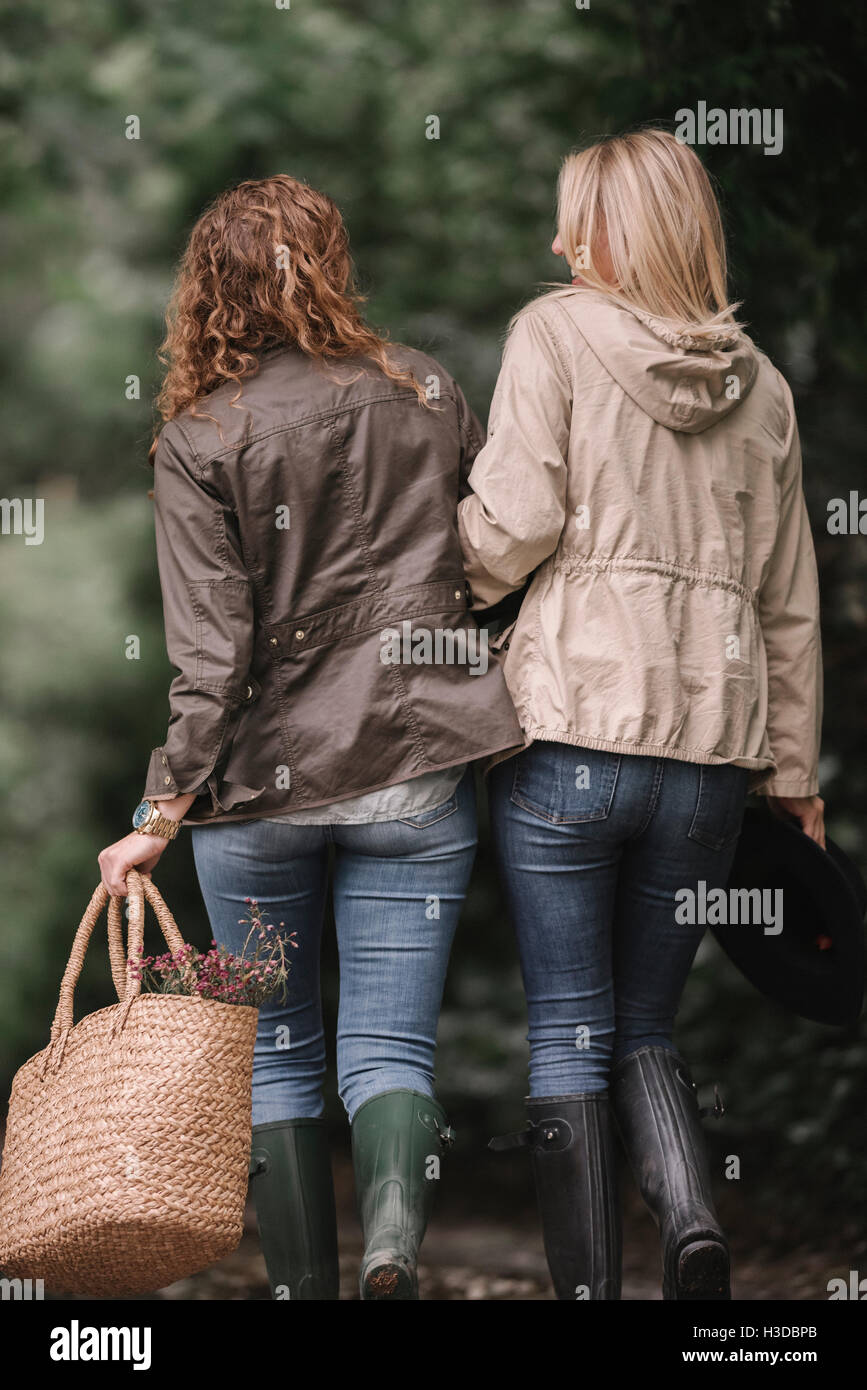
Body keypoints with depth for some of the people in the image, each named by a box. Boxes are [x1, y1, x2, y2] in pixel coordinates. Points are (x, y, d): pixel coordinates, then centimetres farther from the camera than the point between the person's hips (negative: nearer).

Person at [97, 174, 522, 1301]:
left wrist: (162, 815, -7)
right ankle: (395, 1241, -24)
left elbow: (211, 654, -12)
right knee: (389, 1047, 2)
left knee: (276, 1052, 14)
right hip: (415, 773, 1)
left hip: (261, 785, -1)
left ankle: (304, 1286, 13)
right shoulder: (424, 393, 1)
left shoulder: (200, 440, -7)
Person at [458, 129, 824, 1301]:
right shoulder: (759, 382, 14)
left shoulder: (556, 333, 1)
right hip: (716, 741, 4)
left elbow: (514, 520, -9)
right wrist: (794, 769, 20)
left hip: (571, 727, -4)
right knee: (644, 1026, 14)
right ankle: (692, 1215, -11)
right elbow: (788, 600, 15)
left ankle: (589, 1281, -1)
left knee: (569, 1031, 4)